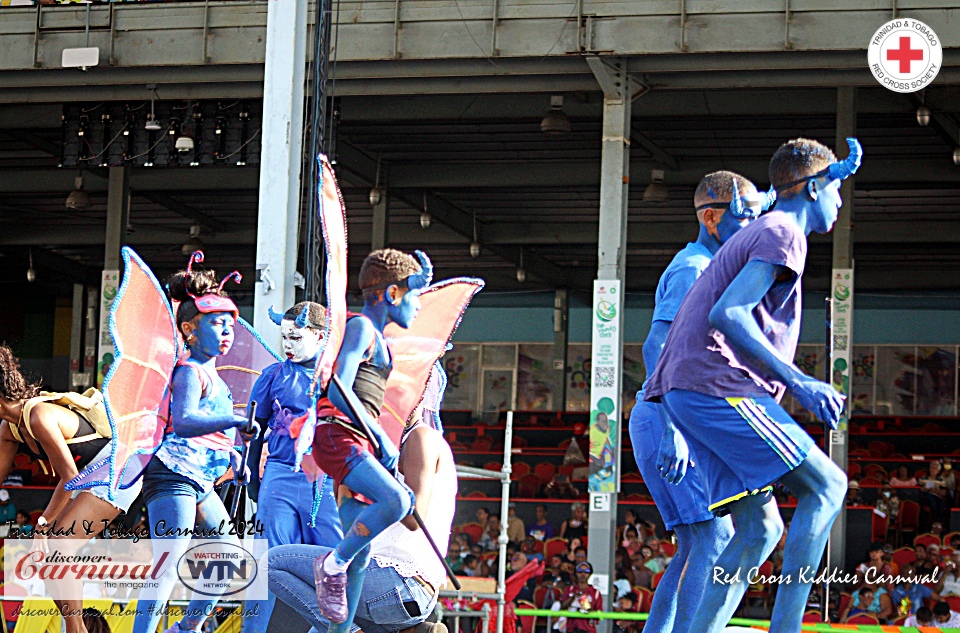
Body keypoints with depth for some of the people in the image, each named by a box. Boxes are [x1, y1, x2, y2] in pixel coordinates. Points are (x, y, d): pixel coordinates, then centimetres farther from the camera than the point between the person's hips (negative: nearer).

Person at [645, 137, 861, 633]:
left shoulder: (756, 233, 29)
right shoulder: (783, 234, -4)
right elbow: (726, 315, -19)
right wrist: (796, 380, -24)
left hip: (686, 389, 10)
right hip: (718, 385, -10)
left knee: (760, 529, 6)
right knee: (826, 486, -9)